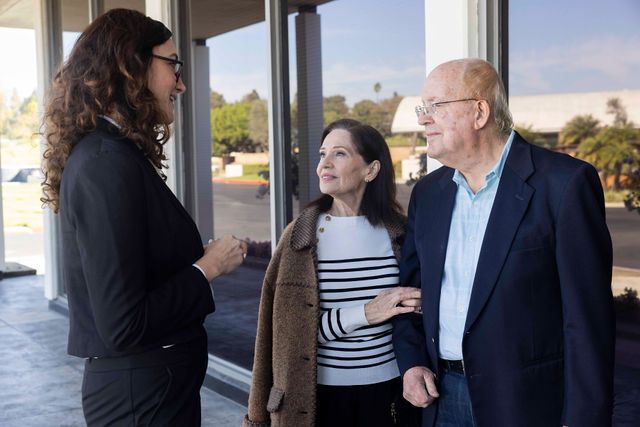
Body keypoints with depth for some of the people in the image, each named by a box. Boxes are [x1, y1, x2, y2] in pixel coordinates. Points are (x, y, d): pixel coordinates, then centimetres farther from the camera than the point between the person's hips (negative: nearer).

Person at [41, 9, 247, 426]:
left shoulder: (116, 154, 6)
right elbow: (124, 325, -26)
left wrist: (202, 260, 4)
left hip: (150, 381, 9)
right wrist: (208, 267, -15)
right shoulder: (106, 162, -22)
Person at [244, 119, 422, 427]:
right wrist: (364, 313, -17)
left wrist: (416, 306, -10)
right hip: (322, 394, -1)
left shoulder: (398, 231, -3)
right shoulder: (301, 234, -6)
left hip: (389, 389, 1)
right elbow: (293, 327, -8)